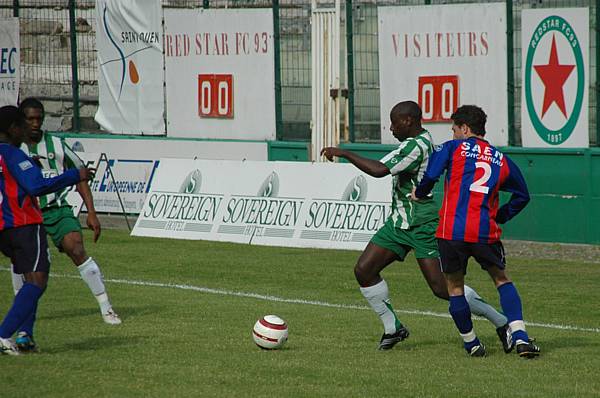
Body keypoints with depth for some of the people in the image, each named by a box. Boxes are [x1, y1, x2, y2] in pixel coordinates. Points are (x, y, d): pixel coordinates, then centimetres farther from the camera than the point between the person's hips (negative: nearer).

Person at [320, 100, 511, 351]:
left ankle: (502, 323, 0)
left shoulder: (415, 146, -21)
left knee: (443, 288, -11)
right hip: (398, 223, 10)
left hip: (423, 227, -10)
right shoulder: (424, 140, 10)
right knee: (364, 270, 1)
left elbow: (380, 170, -31)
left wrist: (342, 153, -26)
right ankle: (392, 328, 12)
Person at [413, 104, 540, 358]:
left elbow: (430, 175, -6)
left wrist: (420, 194, 13)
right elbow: (522, 196, 23)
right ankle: (520, 337, 1)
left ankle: (471, 344, 18)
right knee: (502, 280, 17)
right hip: (486, 232, 2)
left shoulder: (453, 148, 4)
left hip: (451, 231, -2)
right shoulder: (501, 160, 15)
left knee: (454, 287, 14)